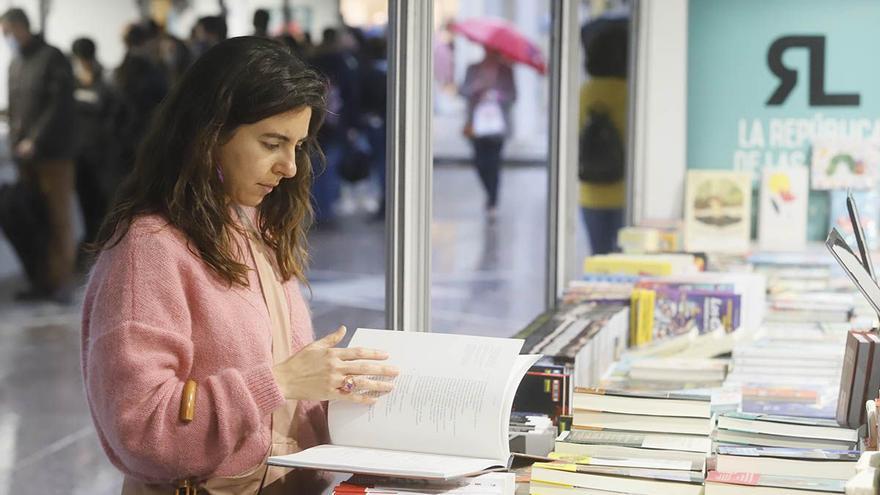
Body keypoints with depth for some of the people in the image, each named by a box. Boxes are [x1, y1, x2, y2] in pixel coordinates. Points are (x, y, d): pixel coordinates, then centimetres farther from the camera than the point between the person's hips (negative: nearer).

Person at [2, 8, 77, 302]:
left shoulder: (52, 59, -6)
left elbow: (59, 106, -14)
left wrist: (35, 141, -17)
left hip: (53, 155, -7)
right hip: (26, 156, 7)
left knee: (58, 219, -2)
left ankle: (60, 282, 2)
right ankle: (41, 280, 10)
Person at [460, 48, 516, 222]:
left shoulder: (505, 70, 7)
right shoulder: (473, 69, 9)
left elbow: (512, 95, 2)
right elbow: (463, 91, 0)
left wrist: (497, 96, -17)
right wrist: (476, 86, -20)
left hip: (497, 125, -1)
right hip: (478, 125, 1)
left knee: (493, 162, -7)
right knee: (480, 162, -3)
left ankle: (492, 203, -3)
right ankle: (491, 195, 22)